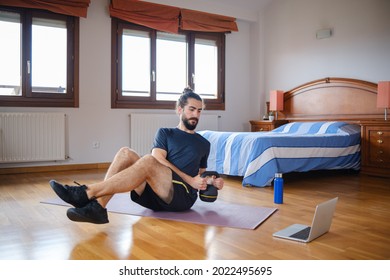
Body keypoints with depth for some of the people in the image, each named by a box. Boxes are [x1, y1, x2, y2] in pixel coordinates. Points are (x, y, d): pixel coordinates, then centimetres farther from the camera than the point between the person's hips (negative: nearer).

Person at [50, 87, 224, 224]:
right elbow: (159, 159, -2)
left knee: (148, 161, -33)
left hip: (183, 196, -2)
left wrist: (212, 182, 6)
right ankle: (97, 206, -37)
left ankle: (87, 193, -34)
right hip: (155, 192, 2)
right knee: (126, 153, -23)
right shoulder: (165, 133, 17)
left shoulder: (204, 144, 21)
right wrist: (190, 180, -12)